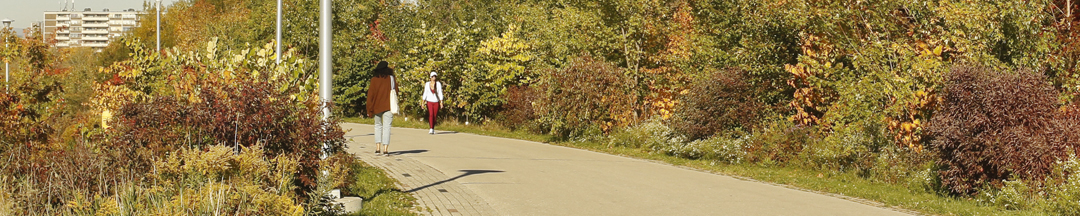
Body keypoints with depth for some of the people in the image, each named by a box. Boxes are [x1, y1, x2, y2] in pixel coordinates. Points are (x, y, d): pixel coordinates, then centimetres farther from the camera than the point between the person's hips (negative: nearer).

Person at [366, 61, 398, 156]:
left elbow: (370, 95, -2)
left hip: (377, 106, 1)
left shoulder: (374, 80, -3)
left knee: (378, 126, 15)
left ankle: (377, 149, 8)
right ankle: (385, 150, -5)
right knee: (386, 127, 1)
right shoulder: (392, 79, 0)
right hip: (388, 106, -1)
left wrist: (369, 110, 2)